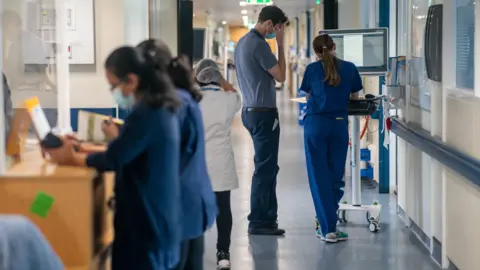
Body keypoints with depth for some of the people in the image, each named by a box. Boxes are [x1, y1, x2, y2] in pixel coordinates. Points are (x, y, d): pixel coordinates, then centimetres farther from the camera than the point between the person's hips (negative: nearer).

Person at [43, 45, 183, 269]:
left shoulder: (145, 114, -21)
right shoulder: (160, 108, 10)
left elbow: (113, 160, -20)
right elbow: (125, 152, 14)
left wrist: (72, 158, -5)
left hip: (145, 221, -9)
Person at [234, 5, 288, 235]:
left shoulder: (243, 42, 13)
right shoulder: (259, 44, -18)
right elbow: (280, 76, -13)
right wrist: (281, 44, -10)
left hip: (250, 110, 10)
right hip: (263, 113, -10)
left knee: (268, 166, 16)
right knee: (265, 168, -4)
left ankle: (267, 216, 21)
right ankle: (258, 222, 1)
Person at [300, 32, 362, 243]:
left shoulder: (312, 69, 2)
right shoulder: (349, 68, 5)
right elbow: (355, 97, 16)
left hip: (316, 124, -1)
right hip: (339, 124, 1)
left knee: (319, 176, 1)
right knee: (336, 175, 10)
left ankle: (328, 228, -2)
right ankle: (328, 222, 13)